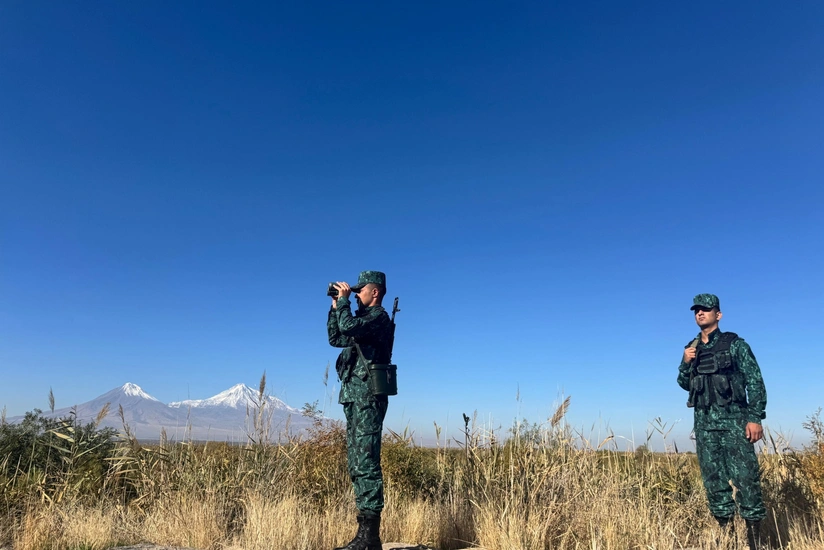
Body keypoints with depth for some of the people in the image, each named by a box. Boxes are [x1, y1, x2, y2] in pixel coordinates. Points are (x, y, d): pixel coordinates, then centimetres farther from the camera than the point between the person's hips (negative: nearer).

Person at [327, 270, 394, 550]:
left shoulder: (379, 317, -8)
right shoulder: (363, 320, 21)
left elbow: (348, 326, -25)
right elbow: (336, 338, 27)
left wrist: (344, 299, -9)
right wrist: (336, 306, 19)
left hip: (368, 398, -10)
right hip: (355, 399, 10)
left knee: (367, 464, -10)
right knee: (357, 465, 10)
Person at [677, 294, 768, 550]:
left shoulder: (734, 344, 0)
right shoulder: (692, 348, 13)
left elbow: (755, 381, -4)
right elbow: (685, 383, 17)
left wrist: (755, 417, -12)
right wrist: (686, 363, -3)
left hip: (733, 418, -4)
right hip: (704, 421, 4)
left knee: (745, 475, -6)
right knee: (713, 477, 7)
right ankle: (725, 527, 16)